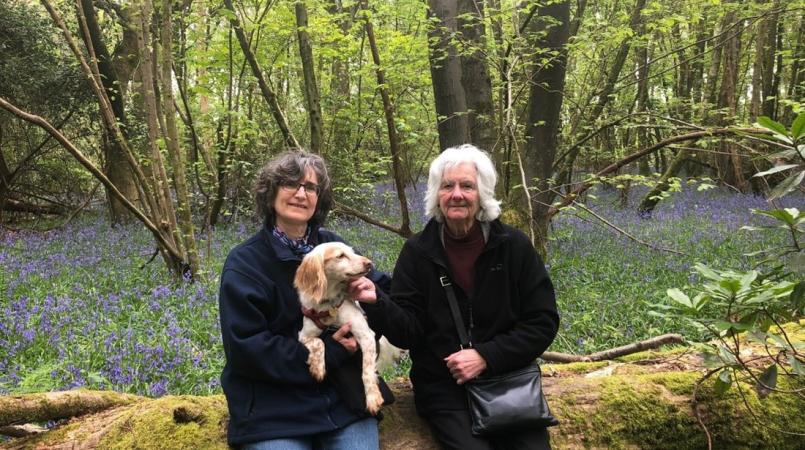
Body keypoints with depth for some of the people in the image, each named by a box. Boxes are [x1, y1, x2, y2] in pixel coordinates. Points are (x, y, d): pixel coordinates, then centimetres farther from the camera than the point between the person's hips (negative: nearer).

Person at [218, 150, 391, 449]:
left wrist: (374, 293, -10)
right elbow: (245, 348, -12)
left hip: (345, 398, 3)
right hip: (273, 406, -3)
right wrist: (328, 351, -16)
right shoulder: (244, 263, -4)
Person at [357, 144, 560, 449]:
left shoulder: (513, 246, -1)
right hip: (443, 386, -1)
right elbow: (408, 332, -5)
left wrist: (485, 356, -13)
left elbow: (543, 322, -2)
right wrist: (376, 303, -26)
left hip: (508, 379, 1)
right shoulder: (418, 252, -1)